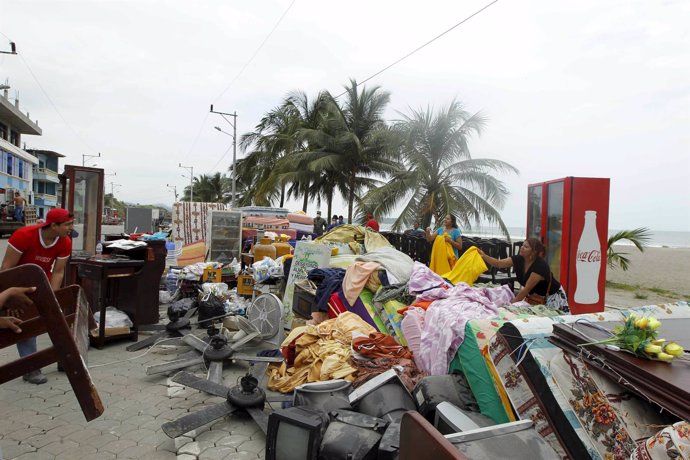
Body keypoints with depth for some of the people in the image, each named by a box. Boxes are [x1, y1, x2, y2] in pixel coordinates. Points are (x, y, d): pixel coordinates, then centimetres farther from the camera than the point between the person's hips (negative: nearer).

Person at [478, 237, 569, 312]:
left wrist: (513, 303, -30)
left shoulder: (540, 265, -31)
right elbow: (498, 263, -19)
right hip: (536, 295, 6)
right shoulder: (519, 259, -12)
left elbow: (527, 289, -31)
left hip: (553, 295, -6)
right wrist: (484, 256, -34)